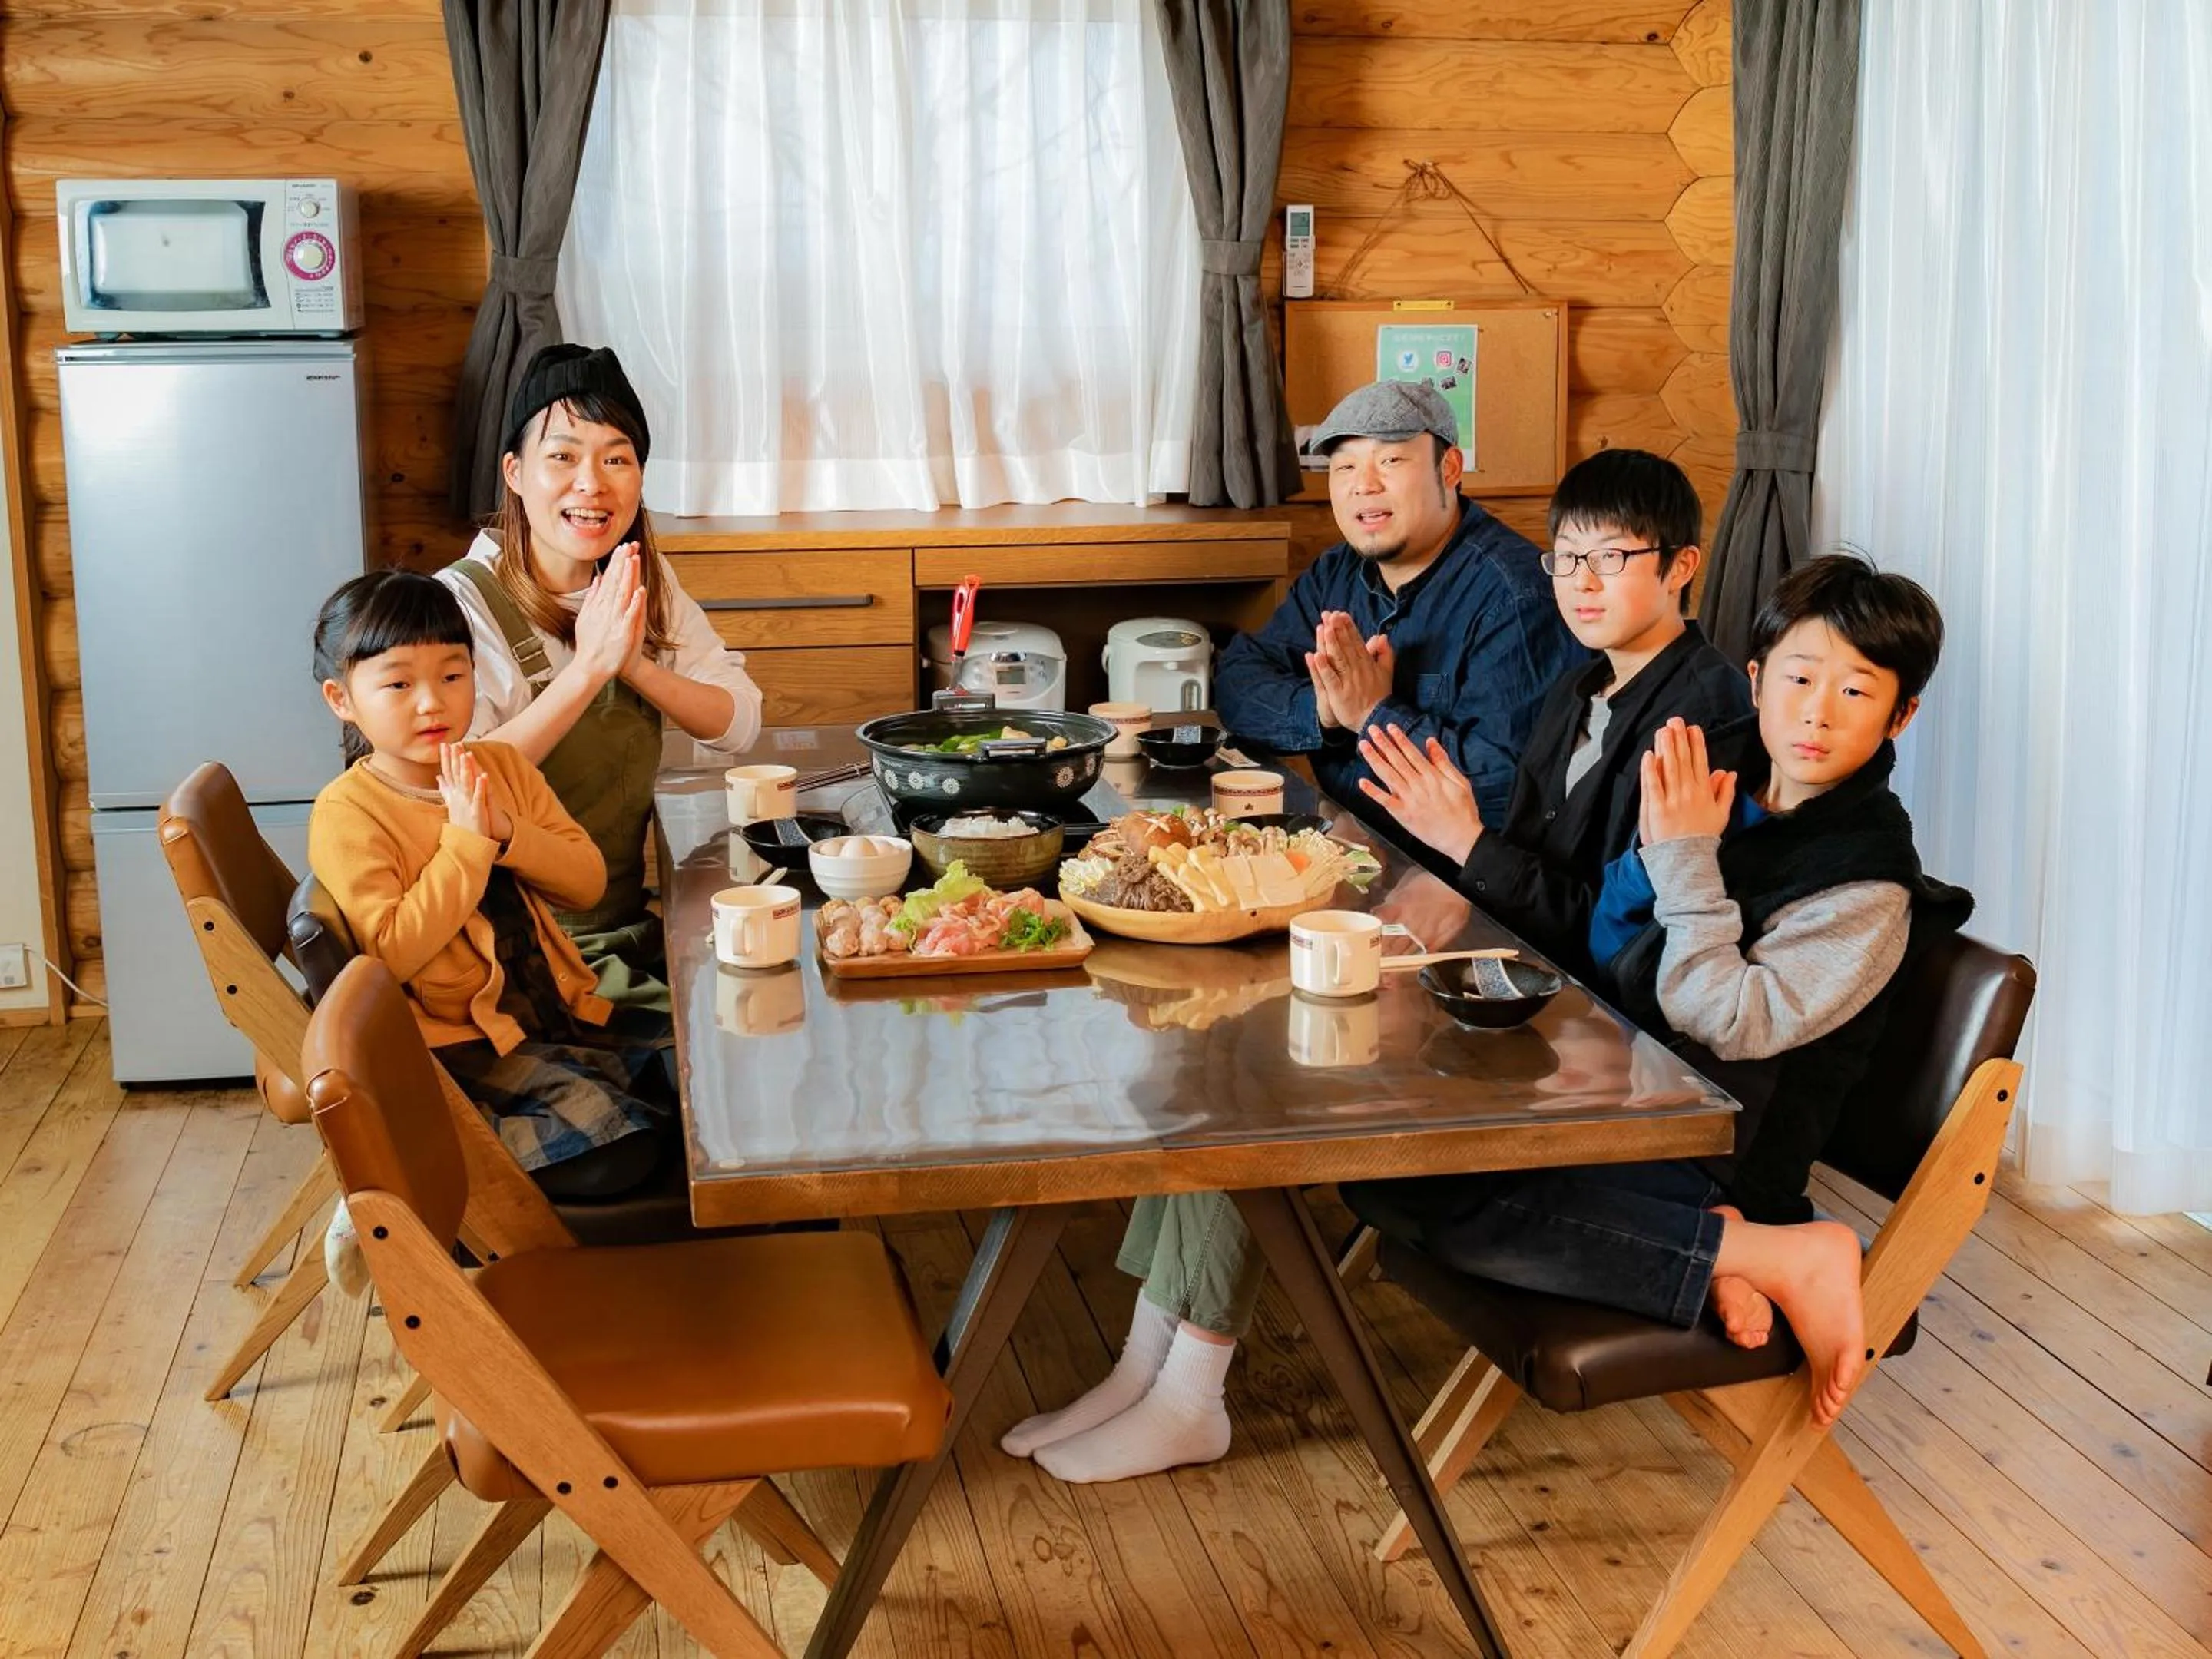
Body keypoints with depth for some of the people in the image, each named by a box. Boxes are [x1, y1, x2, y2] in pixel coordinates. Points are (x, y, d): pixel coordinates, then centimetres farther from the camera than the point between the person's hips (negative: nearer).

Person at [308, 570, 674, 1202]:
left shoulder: (504, 767, 8)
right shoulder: (347, 813, -10)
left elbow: (589, 882, 3)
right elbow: (395, 953, -20)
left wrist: (507, 831, -14)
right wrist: (466, 842, -22)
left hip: (558, 1009, 7)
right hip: (458, 1043, -7)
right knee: (616, 1143, -25)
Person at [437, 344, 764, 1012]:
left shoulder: (647, 583, 7)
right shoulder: (462, 602, -14)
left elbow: (740, 722, 0)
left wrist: (635, 664, -16)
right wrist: (587, 667, -26)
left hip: (629, 925, 6)